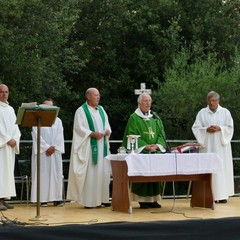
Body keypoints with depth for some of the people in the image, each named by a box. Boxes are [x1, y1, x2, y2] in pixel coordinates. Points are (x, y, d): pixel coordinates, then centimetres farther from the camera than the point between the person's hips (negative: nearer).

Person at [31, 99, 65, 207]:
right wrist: (47, 147, -14)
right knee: (42, 174, -5)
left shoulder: (58, 120, 13)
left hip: (55, 152, 3)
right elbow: (37, 136, -7)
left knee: (56, 173, -1)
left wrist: (54, 147, -10)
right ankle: (42, 199, -5)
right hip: (42, 152, -3)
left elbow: (60, 136, 4)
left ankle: (56, 198, 0)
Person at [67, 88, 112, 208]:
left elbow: (107, 124, 19)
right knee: (90, 172, -8)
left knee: (103, 172, 6)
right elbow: (78, 128, -11)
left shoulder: (101, 109, 16)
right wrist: (93, 134, -19)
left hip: (102, 146, 7)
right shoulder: (81, 111, -4)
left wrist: (108, 130, -3)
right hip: (89, 146, -7)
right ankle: (89, 201, -4)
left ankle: (102, 198, 12)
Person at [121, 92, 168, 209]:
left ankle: (153, 199, 7)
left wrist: (156, 145, -9)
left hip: (155, 152, 5)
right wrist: (146, 146, -16)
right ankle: (142, 199, -3)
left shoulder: (155, 118, 15)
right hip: (141, 152, -4)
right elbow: (132, 136, -7)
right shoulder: (134, 118, 0)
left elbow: (161, 134, 9)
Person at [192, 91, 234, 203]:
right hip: (207, 145, 0)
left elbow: (230, 127, 4)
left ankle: (222, 195, 0)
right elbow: (195, 128, 3)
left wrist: (219, 128, -13)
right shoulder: (202, 113, 7)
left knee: (222, 168, -3)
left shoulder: (225, 112, 7)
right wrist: (206, 129, -13)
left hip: (221, 145, 0)